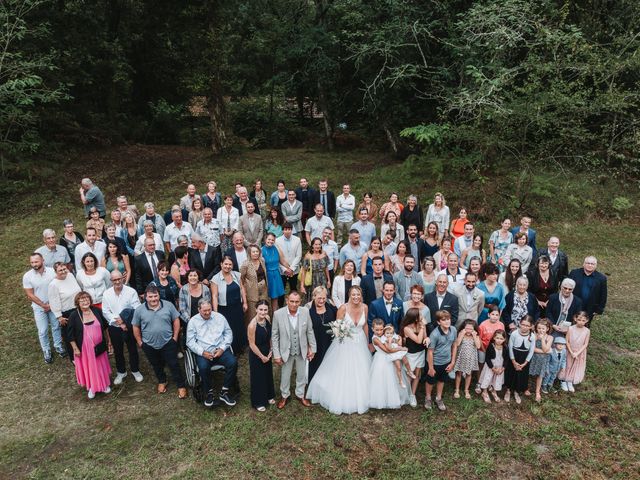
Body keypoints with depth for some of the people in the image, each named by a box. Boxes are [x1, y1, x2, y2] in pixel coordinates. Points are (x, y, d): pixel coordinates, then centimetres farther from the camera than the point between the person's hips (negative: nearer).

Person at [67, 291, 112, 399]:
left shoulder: (97, 311, -4)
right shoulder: (74, 315, -14)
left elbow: (105, 326, 8)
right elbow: (71, 334, -10)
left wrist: (108, 339, 12)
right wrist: (75, 348, -11)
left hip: (99, 346, 3)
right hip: (84, 348, -3)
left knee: (101, 365, 17)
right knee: (88, 367, 11)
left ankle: (105, 384, 39)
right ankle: (91, 388, 33)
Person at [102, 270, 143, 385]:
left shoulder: (131, 292, -13)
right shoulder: (106, 294, -4)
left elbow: (137, 309, -15)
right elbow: (106, 312, -5)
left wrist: (124, 319, -21)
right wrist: (118, 322, -16)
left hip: (129, 327, -2)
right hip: (114, 328, 2)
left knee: (133, 349, 12)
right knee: (118, 351, 17)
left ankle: (135, 370, 32)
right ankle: (121, 372, 36)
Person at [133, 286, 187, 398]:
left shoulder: (168, 305, -10)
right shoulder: (139, 310, -9)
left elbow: (176, 320, -2)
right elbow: (136, 327, 1)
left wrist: (175, 337, -4)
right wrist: (139, 342, 2)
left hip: (168, 342, -1)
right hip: (149, 345, 1)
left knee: (173, 365, 5)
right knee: (157, 366, 20)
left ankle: (181, 386, 17)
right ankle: (162, 382, 42)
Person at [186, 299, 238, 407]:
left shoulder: (219, 317, 8)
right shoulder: (193, 321, 4)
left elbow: (228, 334, 8)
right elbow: (190, 341, -1)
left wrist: (222, 349, -7)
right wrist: (202, 352, -15)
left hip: (220, 350, 2)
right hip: (203, 352, -1)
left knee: (233, 362, -26)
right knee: (203, 367, -34)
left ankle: (224, 392, -10)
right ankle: (209, 393, -9)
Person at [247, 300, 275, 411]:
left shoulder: (268, 318, -11)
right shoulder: (252, 325, -30)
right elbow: (252, 344, -21)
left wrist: (271, 350, -1)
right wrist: (262, 356, -13)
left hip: (267, 352, 6)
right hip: (256, 354, -6)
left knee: (268, 374, 24)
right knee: (258, 377, 13)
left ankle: (269, 395, 48)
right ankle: (258, 402, 34)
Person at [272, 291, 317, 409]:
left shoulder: (305, 312, -16)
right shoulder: (278, 314, -21)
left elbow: (310, 331, -3)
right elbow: (274, 336, -12)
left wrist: (312, 348, 1)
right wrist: (276, 355, -10)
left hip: (302, 351, 2)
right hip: (286, 351, -2)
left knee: (302, 375, 21)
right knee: (285, 375, 19)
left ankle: (300, 394, 46)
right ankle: (284, 396, 44)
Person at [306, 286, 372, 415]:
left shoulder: (364, 307, -7)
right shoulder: (343, 308, -19)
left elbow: (365, 325, 8)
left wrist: (367, 341, 15)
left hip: (360, 343, 4)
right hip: (345, 343, -4)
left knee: (360, 374, 13)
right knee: (342, 374, 3)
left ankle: (360, 399, 35)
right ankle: (341, 401, 22)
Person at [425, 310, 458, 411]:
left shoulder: (453, 330, -15)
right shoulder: (435, 334, -30)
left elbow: (454, 346, 0)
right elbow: (430, 351, -20)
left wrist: (452, 362, 3)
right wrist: (431, 368, -13)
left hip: (446, 362, 4)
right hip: (435, 363, -4)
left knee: (441, 380, 25)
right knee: (431, 381, 19)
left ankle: (438, 398, 48)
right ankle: (428, 398, 44)